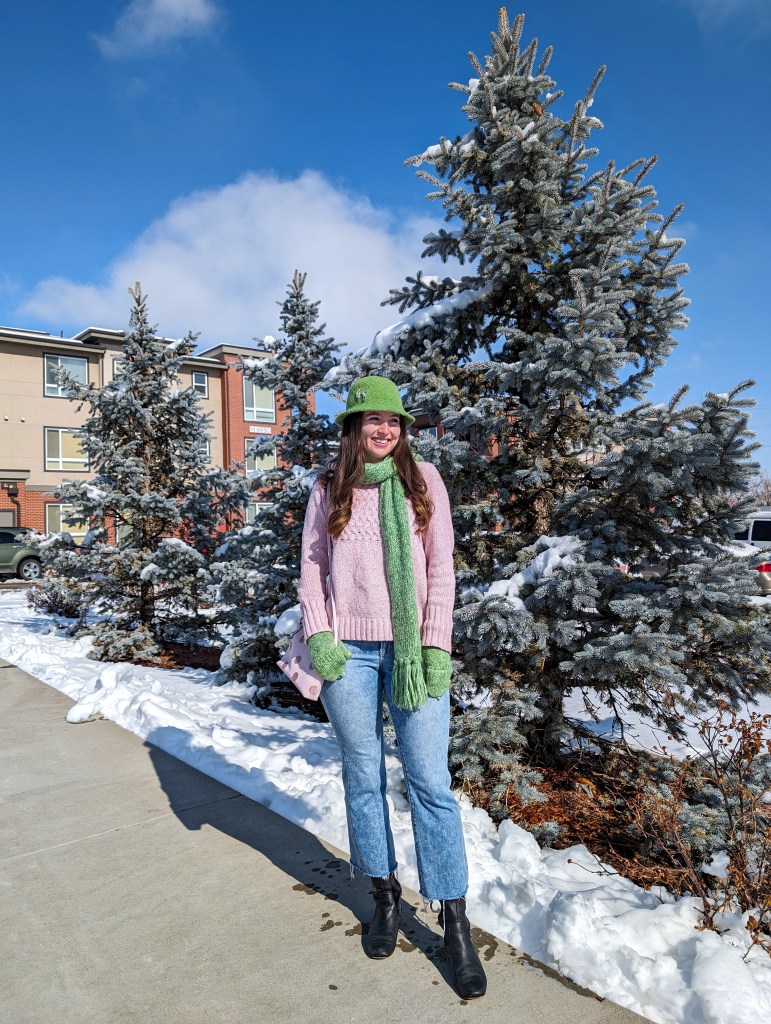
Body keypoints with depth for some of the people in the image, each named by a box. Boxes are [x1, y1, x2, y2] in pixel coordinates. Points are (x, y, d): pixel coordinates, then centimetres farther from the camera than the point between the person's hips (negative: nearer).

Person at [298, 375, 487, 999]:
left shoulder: (423, 479, 4)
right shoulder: (330, 489, 7)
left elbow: (441, 567, 1)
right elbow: (312, 565, 9)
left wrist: (436, 644, -6)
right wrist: (318, 634, -4)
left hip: (413, 648, -1)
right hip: (348, 650, 2)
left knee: (430, 780, 0)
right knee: (364, 776, 12)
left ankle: (455, 924, 14)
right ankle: (385, 894, 32)